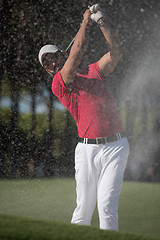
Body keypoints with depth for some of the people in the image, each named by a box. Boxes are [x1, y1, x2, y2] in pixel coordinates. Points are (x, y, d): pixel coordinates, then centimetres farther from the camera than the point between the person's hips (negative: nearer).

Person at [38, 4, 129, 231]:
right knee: (83, 208, -1)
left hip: (115, 146, 2)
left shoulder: (93, 70, 18)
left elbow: (116, 52, 9)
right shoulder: (59, 83, 1)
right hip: (87, 149, -2)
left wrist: (102, 23, 4)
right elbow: (77, 52, -9)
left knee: (107, 206, -10)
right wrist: (86, 21, 1)